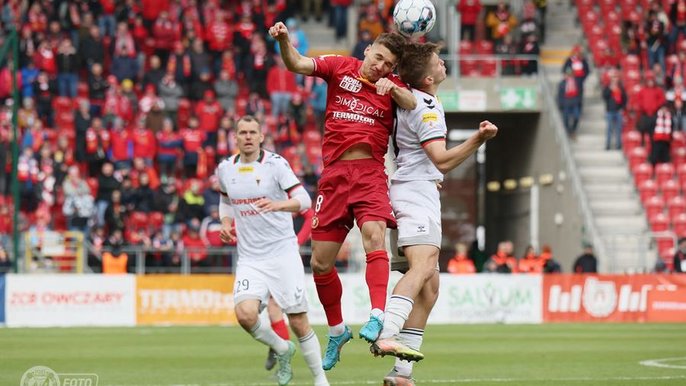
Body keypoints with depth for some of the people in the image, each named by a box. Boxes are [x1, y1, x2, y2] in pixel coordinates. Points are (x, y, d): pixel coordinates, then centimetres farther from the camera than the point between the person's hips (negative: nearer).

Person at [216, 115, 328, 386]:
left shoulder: (275, 164, -7)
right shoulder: (225, 169, 6)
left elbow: (304, 200, -15)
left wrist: (278, 205, -34)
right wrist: (226, 224, 6)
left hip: (282, 253, -3)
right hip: (250, 259, 3)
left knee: (298, 323, -3)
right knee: (245, 314, -21)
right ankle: (282, 349, 7)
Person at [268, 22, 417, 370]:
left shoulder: (393, 85, 8)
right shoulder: (340, 68, 8)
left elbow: (412, 106, -10)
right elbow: (297, 64, -3)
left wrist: (392, 89, -28)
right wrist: (284, 40, -22)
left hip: (370, 173, -2)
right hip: (334, 173, 2)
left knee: (374, 235, -30)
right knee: (320, 263, 5)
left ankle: (377, 317, -38)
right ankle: (337, 331, 25)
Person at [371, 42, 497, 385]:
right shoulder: (426, 107, -14)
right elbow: (442, 160, -19)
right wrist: (479, 138, -25)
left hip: (415, 193, 10)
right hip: (417, 192, -10)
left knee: (429, 286, 8)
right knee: (423, 266, -29)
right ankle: (386, 334, -50)